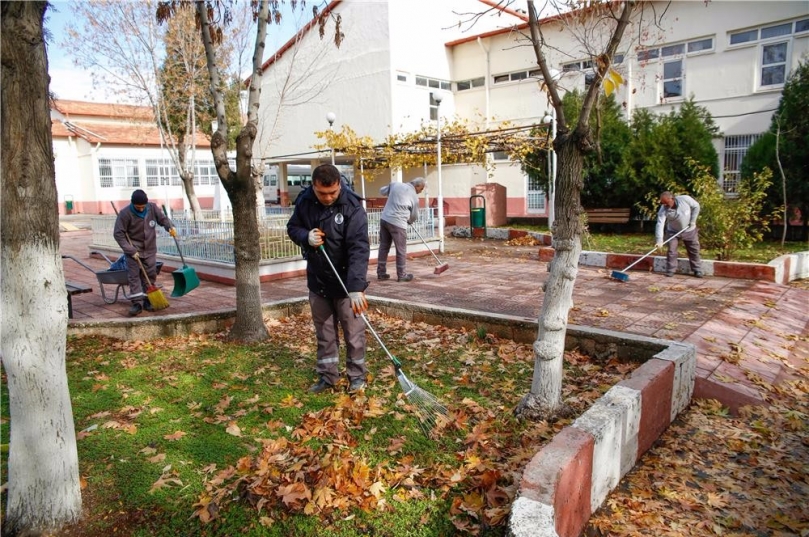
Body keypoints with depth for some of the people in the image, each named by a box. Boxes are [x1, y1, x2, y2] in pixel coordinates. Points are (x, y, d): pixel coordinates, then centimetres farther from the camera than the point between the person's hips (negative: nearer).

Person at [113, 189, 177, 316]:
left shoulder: (153, 208, -9)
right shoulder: (125, 213, -17)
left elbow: (163, 218, 5)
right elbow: (118, 234, -14)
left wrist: (170, 227, -19)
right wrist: (130, 250, -19)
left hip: (150, 250, 3)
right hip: (133, 250, -3)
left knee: (150, 275, 6)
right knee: (134, 276, -6)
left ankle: (147, 301, 17)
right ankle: (137, 303, -5)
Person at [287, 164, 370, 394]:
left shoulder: (353, 208, -20)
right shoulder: (305, 201, -5)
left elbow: (359, 250, -28)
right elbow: (292, 227, 10)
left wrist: (356, 287, -37)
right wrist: (306, 237, -16)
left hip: (346, 282, -4)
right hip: (317, 280, 5)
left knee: (353, 332, 6)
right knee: (324, 333, 15)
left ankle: (357, 375, 23)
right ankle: (327, 376, 29)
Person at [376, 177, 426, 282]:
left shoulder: (395, 184, 9)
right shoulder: (414, 196, -1)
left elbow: (382, 191, 23)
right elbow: (414, 216, 9)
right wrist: (409, 221, 30)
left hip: (384, 219, 6)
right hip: (397, 223, -6)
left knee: (384, 247, 13)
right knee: (401, 250, 5)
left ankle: (381, 273, 20)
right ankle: (402, 275, 12)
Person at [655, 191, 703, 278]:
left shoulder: (685, 199, -24)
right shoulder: (663, 210, -26)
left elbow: (696, 206, -6)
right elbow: (660, 225, -33)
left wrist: (693, 220, -13)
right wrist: (659, 241, -43)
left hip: (689, 231, 1)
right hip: (673, 232, -1)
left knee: (694, 250, 7)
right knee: (671, 251, -8)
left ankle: (697, 270, 18)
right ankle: (670, 270, 4)